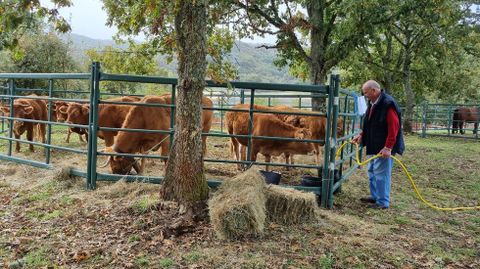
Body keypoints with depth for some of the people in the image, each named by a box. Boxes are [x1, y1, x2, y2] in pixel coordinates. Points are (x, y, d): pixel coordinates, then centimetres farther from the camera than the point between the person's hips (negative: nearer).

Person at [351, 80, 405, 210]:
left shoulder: (388, 104, -19)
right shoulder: (373, 103, 11)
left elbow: (394, 127, -23)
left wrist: (388, 147, -25)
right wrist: (361, 135, 10)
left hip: (384, 148, -10)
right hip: (374, 146, 10)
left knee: (381, 173, -4)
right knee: (372, 171, 18)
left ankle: (383, 202, 7)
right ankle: (375, 196, 31)